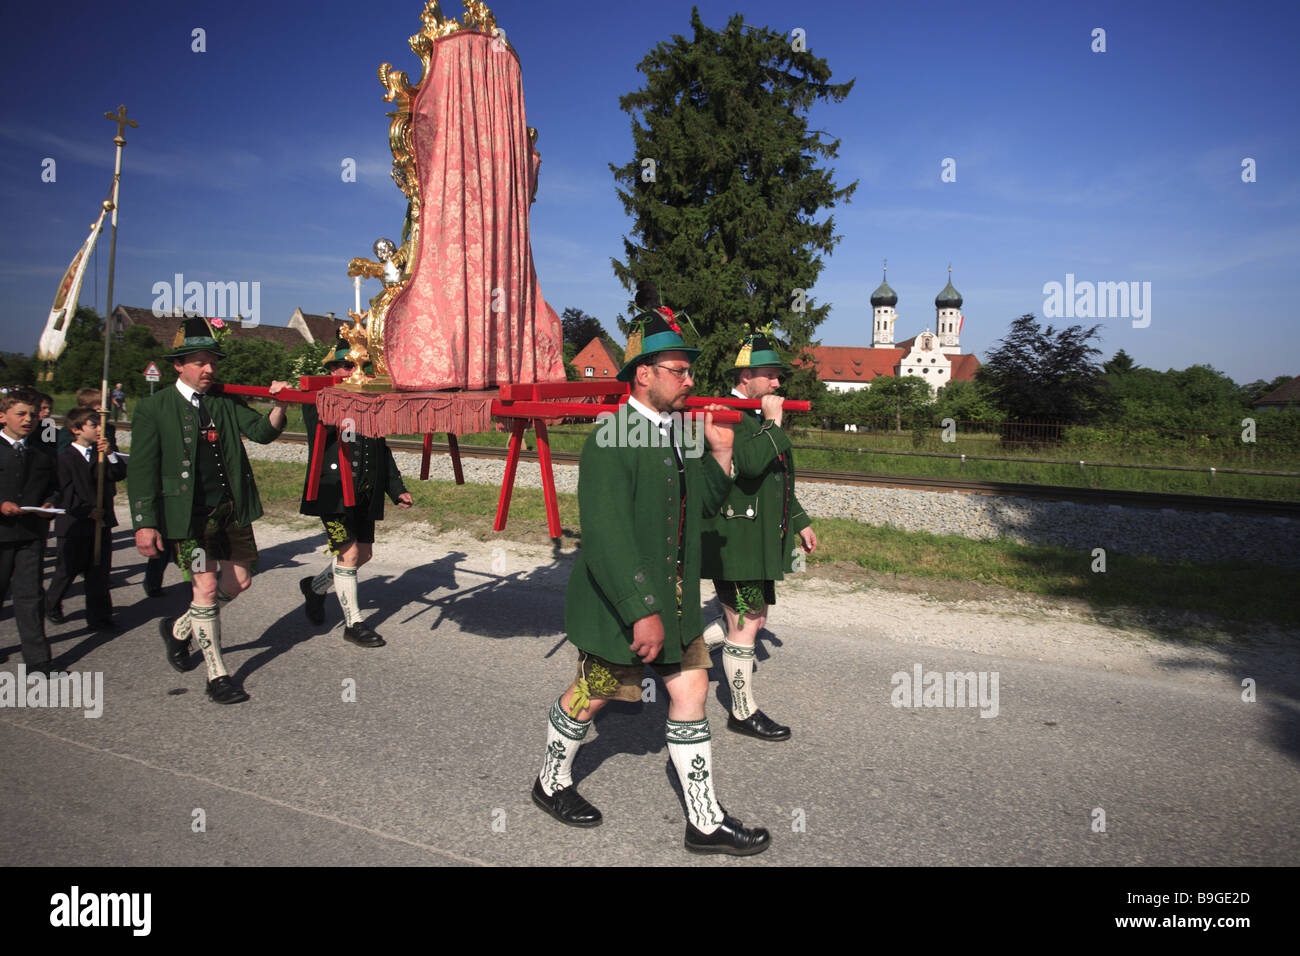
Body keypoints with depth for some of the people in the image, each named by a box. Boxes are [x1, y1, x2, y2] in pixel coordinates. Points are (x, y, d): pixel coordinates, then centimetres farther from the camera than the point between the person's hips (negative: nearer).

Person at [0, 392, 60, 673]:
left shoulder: (42, 452, 11)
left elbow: (53, 487, 18)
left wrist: (50, 503, -2)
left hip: (32, 533, 2)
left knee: (31, 595, 2)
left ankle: (37, 660, 6)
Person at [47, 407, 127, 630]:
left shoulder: (101, 453, 10)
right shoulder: (65, 457, -7)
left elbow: (120, 474, -1)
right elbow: (66, 493, -12)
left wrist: (110, 454, -14)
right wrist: (88, 511, -17)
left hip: (102, 522, 5)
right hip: (75, 524, -4)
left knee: (99, 572, 4)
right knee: (67, 569, 9)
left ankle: (98, 616, 10)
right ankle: (51, 605, 33)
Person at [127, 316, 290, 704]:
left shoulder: (226, 401, 8)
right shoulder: (153, 408, -3)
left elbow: (262, 432, -3)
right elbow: (141, 469, -6)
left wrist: (278, 404, -23)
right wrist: (144, 523, -13)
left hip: (231, 508, 5)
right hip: (189, 512, -5)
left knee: (239, 581, 11)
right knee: (206, 586, -7)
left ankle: (179, 628, 37)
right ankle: (216, 675, 7)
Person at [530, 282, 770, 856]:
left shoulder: (677, 430, 6)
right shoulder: (611, 440, -22)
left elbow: (703, 503, 17)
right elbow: (605, 535, -27)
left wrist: (721, 452, 0)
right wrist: (643, 611, -28)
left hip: (674, 598, 8)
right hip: (620, 601, -8)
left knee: (691, 689, 9)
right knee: (592, 695, 11)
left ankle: (705, 821, 21)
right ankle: (552, 783, 39)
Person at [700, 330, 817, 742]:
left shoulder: (758, 417, 16)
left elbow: (778, 479, 25)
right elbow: (751, 464, -33)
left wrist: (800, 522, 26)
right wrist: (773, 422, -22)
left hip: (760, 541, 10)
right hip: (734, 541, -10)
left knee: (753, 620, 17)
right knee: (745, 625, 0)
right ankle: (743, 712, 15)